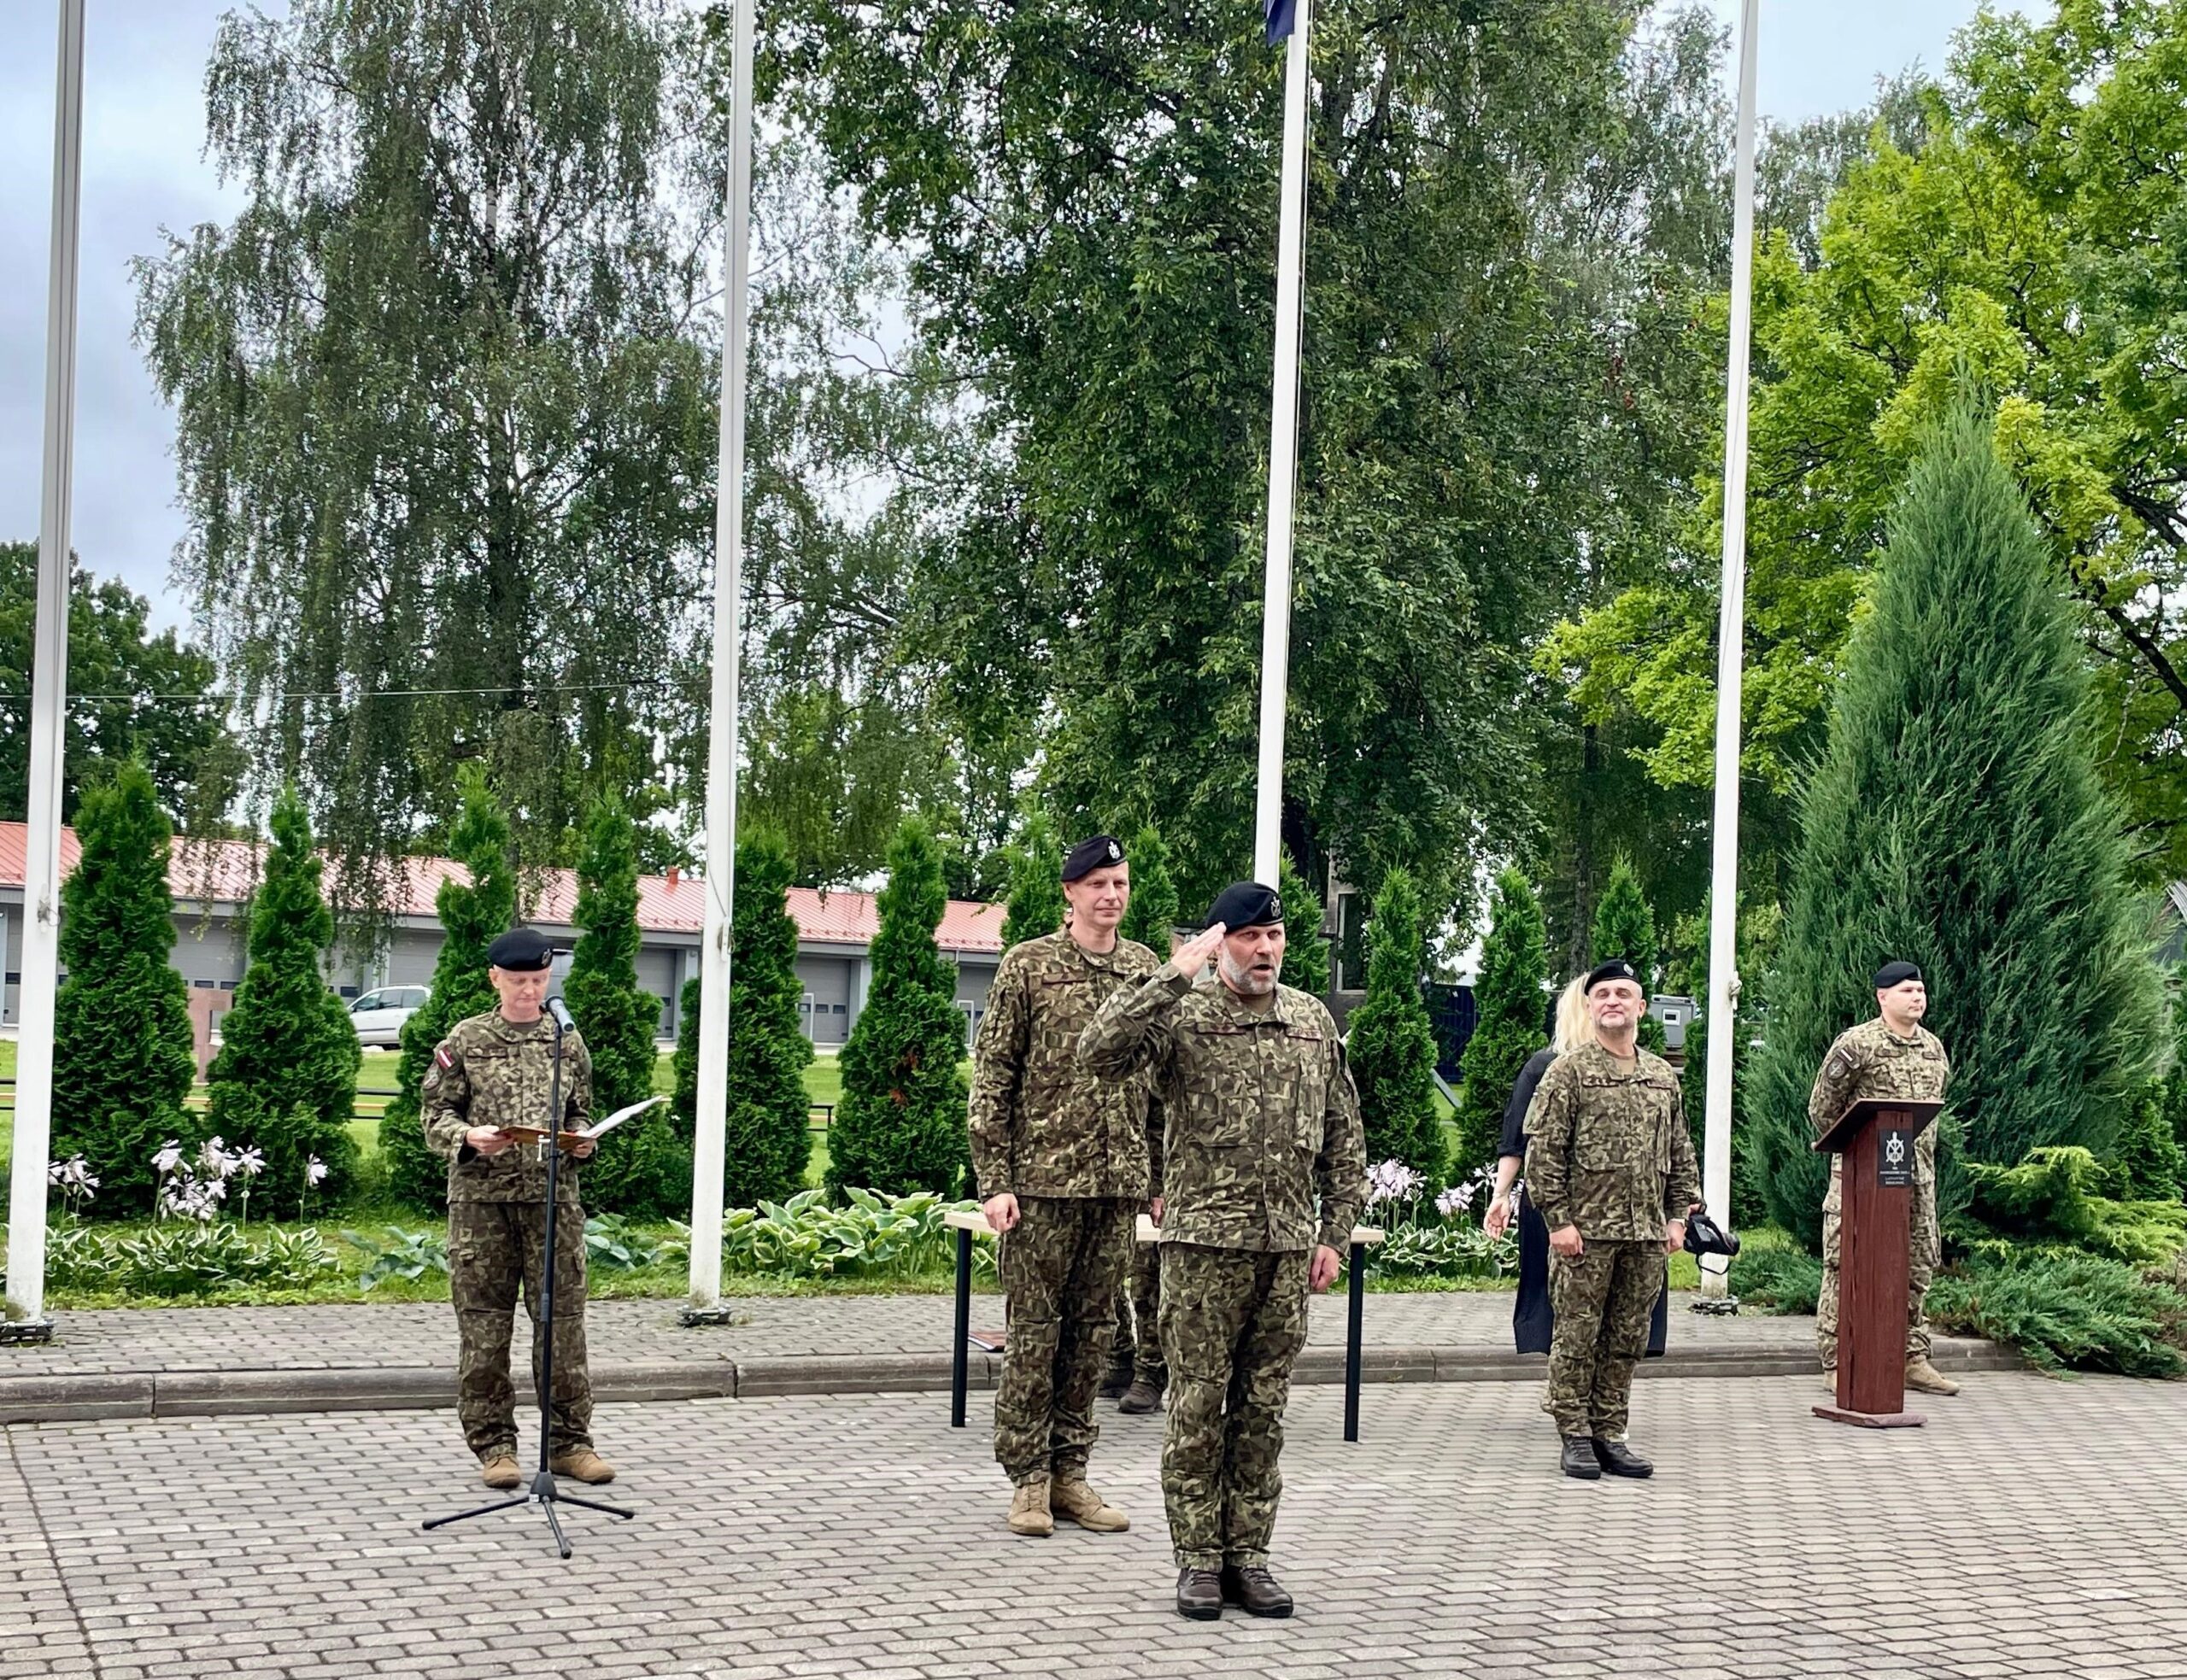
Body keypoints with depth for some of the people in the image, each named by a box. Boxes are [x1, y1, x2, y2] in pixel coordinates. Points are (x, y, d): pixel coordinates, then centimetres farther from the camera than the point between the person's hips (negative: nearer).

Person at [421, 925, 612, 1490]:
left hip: (553, 1196, 2)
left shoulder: (567, 1042, 11)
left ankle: (568, 1441, 11)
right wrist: (468, 1137, -15)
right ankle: (494, 1446, 11)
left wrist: (583, 1142, -3)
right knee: (484, 1323, 2)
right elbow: (435, 1114, 4)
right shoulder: (465, 1041, 4)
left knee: (562, 1320, 1)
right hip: (481, 1196, -1)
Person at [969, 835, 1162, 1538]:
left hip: (1120, 1184, 4)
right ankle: (1028, 1478, 9)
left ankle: (1070, 1471, 18)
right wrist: (995, 1181, -10)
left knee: (1093, 1330, 9)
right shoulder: (1028, 965, -2)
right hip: (1044, 1178, -4)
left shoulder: (1147, 968, 11)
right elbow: (992, 1077, -3)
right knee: (1035, 1328, 1)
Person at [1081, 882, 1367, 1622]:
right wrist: (1175, 976, -22)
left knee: (1263, 1408, 9)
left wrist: (1335, 1233, 8)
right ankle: (1198, 1558, 11)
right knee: (1198, 1405, 1)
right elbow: (1100, 1053, -22)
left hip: (1288, 1246, 4)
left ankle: (1248, 1554, 18)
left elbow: (1343, 1137, 13)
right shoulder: (1181, 1014, -4)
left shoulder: (1313, 1021, 10)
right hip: (1204, 1241, -4)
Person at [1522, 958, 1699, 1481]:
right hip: (1586, 1231, -5)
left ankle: (1610, 1435, 17)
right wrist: (1558, 1219, -12)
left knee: (1626, 1340, 9)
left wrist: (1677, 1216, 10)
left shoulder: (1664, 1076, 13)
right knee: (1578, 1338, 1)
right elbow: (1543, 1151, -6)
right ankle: (1575, 1437, 8)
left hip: (1646, 1234, 5)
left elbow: (1680, 1154, 18)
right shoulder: (1568, 1072, -3)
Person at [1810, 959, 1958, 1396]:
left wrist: (1919, 1150, 16)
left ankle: (1913, 1359, 18)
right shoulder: (1857, 1044, -9)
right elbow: (1823, 1107, -4)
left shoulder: (1934, 1048, 12)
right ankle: (1836, 1362, -1)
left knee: (1916, 1267, 9)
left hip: (1917, 1175, 6)